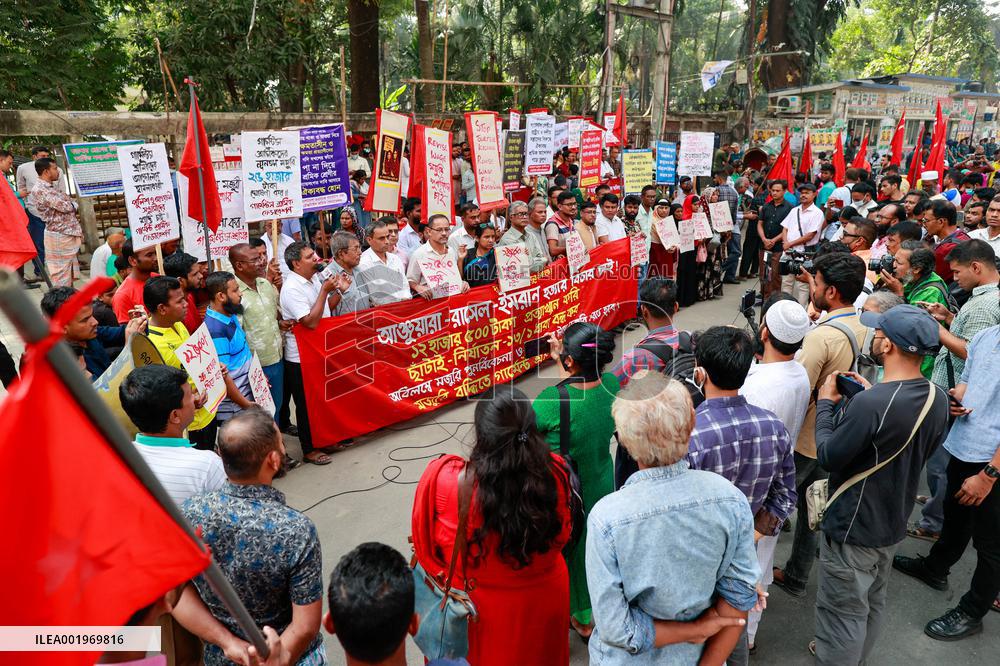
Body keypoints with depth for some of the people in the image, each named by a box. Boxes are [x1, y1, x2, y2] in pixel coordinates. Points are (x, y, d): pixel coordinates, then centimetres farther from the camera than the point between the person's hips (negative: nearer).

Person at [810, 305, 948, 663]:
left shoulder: (870, 404, -33)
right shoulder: (937, 398, -6)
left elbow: (827, 456, -21)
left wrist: (825, 403, -9)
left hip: (852, 526, -8)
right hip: (893, 522, 9)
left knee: (843, 614, 9)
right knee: (873, 603, 27)